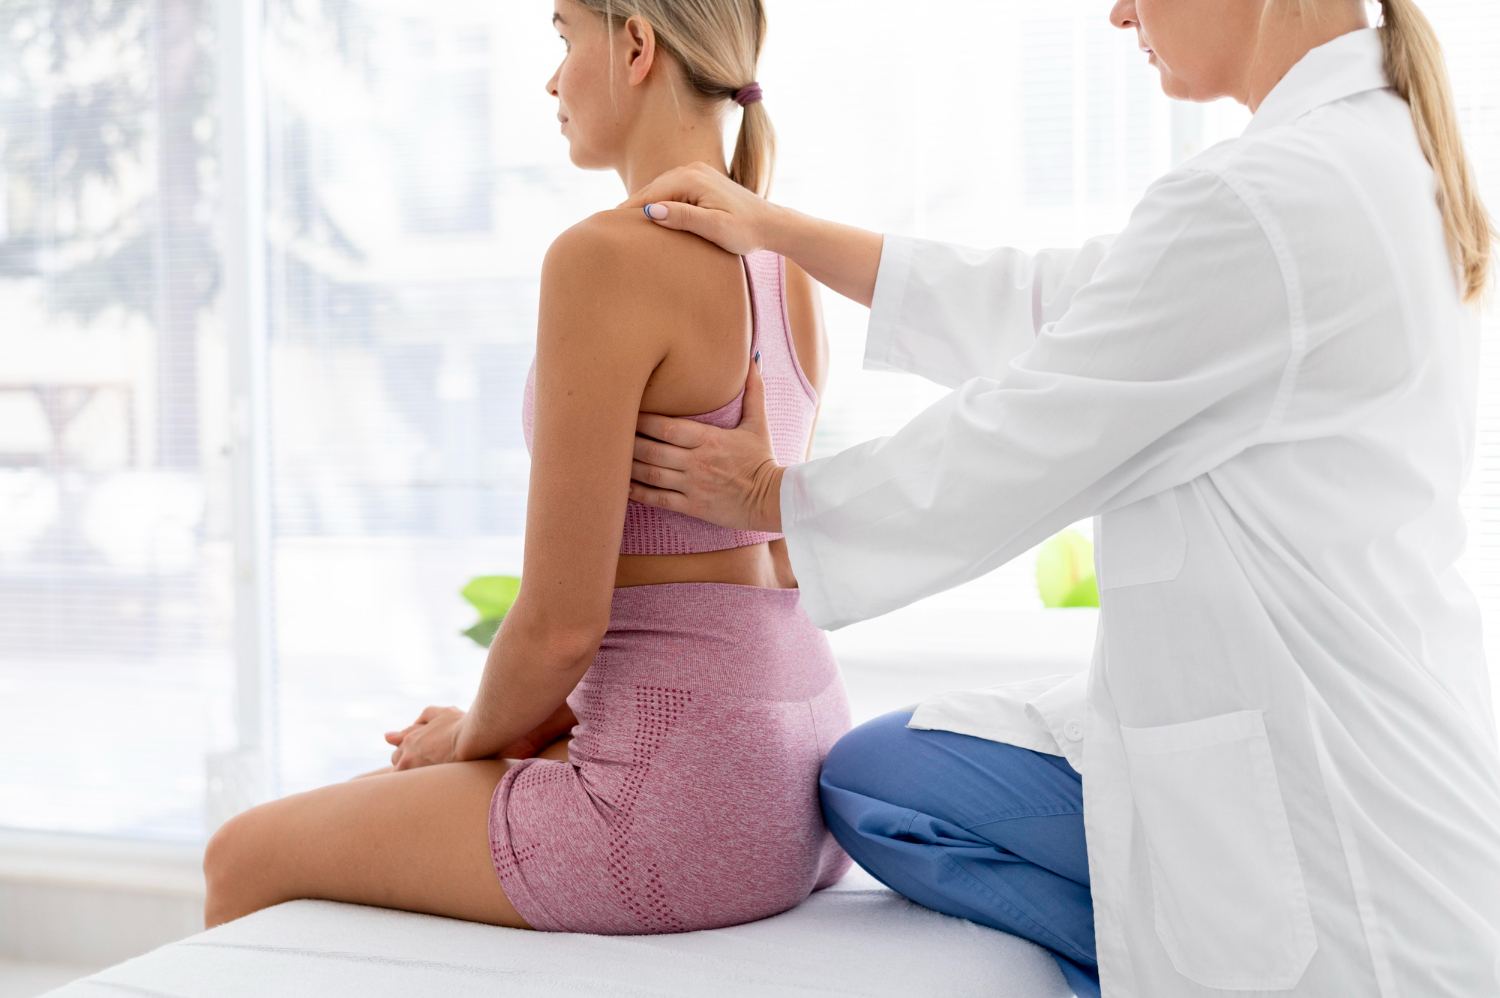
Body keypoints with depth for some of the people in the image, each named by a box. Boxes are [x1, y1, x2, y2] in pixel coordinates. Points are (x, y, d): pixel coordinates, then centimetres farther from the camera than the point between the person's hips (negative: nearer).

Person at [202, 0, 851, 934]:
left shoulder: (605, 256, -19)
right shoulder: (786, 269, 8)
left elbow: (561, 623, -19)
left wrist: (475, 736, 2)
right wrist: (548, 718, 14)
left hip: (685, 803, -9)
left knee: (243, 859, 12)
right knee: (387, 793, 30)